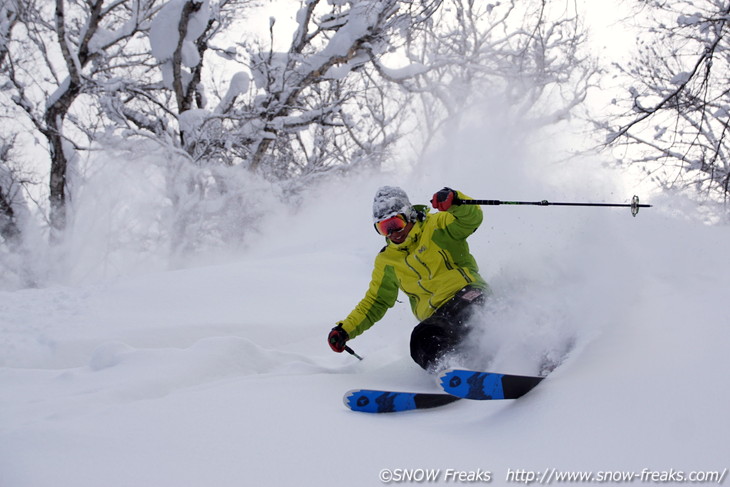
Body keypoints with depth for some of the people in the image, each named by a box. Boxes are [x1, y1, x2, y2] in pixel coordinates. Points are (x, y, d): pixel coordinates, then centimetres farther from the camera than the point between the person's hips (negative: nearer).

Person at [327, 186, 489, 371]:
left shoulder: (436, 226, 7)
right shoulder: (386, 262, 19)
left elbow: (472, 219, -8)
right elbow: (375, 303, 25)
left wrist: (454, 201, -28)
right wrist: (345, 330, 14)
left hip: (469, 295, -4)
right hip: (437, 317, 4)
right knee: (422, 344, -30)